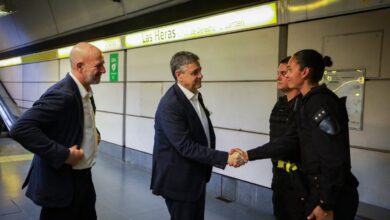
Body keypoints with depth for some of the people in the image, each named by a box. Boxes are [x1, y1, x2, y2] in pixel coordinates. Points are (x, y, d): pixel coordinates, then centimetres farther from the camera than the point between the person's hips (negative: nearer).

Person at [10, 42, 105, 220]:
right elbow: (20, 129, -29)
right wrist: (63, 154, -27)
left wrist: (93, 133, 5)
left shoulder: (85, 92, 6)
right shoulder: (61, 94, -23)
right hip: (61, 182, -9)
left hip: (83, 176, 9)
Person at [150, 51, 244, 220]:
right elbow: (185, 146, -28)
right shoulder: (170, 104, -24)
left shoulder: (196, 95, 5)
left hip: (196, 177, 9)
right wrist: (225, 158, -29)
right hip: (179, 180, -8)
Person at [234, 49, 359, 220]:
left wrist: (327, 205, -19)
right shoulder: (309, 102, 9)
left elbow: (334, 159, -24)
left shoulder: (321, 102, -21)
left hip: (332, 195, -9)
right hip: (318, 189, 9)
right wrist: (248, 155, 8)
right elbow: (288, 141, 9)